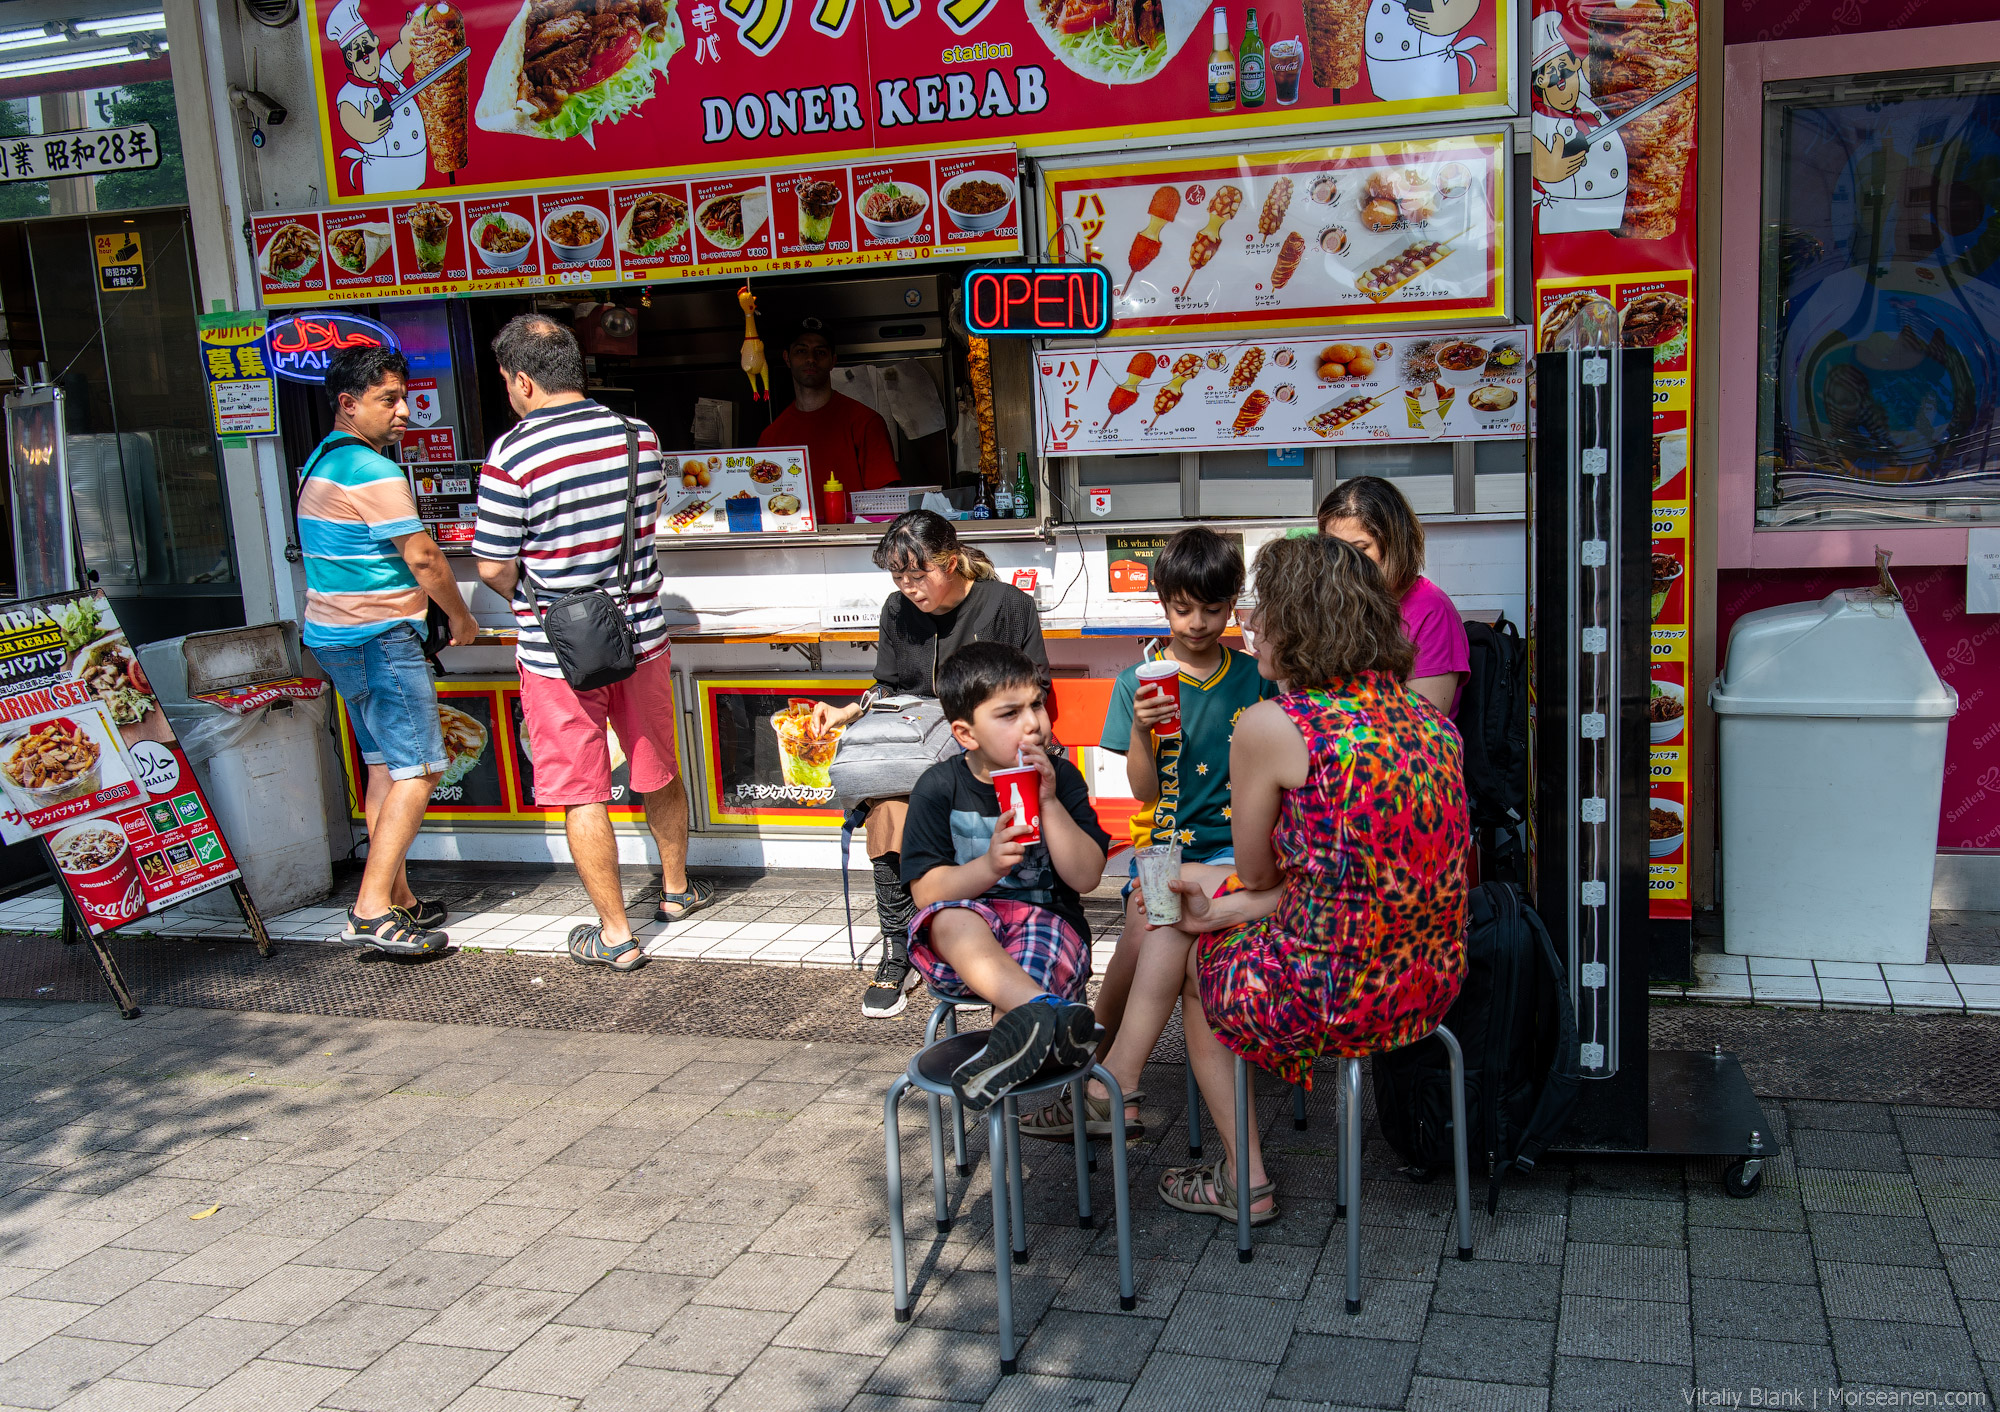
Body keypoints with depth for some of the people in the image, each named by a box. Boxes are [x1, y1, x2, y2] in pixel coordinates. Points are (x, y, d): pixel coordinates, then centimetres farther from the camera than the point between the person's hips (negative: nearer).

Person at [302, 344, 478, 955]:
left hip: (331, 634, 10)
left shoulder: (319, 462, 14)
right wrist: (461, 618, -2)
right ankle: (372, 910, -11)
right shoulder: (374, 471, -17)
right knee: (417, 771, -8)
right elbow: (421, 557, -16)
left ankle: (397, 897, 19)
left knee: (384, 767, 15)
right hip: (380, 638, -10)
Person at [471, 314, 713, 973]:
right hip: (641, 634, 5)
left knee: (582, 794, 6)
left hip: (559, 652, -5)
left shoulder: (511, 456, -18)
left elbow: (494, 568, -12)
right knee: (658, 771, 21)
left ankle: (616, 934, 13)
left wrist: (526, 597, 9)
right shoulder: (640, 437, -2)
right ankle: (676, 889, 39)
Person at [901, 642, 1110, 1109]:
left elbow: (1086, 877, -5)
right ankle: (1053, 1015, -55)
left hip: (1047, 922, 1)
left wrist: (1050, 803, -15)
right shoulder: (940, 788, -1)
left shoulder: (1060, 777, 1)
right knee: (951, 919, -37)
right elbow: (926, 891, -7)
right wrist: (988, 866, -24)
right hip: (962, 944, -1)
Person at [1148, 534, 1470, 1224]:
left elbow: (1256, 870, -2)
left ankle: (1244, 1180, 33)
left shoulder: (1270, 724, -16)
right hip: (1432, 991, 7)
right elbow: (1356, 875, 9)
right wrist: (1224, 907, 11)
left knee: (1192, 958, 24)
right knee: (1212, 910, 28)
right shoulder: (1430, 720, 5)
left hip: (1332, 1003, -7)